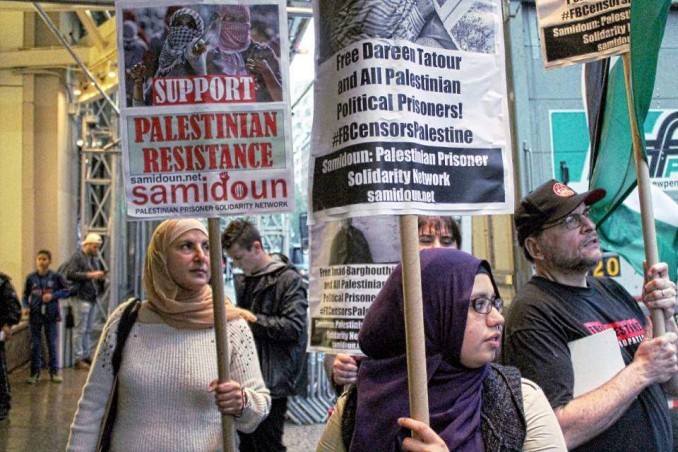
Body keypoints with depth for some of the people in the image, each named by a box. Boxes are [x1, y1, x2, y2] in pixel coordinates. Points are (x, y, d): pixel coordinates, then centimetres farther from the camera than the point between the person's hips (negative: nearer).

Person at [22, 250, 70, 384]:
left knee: (52, 344, 6)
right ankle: (35, 373, 15)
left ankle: (54, 372, 15)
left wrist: (53, 296, -12)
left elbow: (66, 291, 3)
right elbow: (25, 295, 9)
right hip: (35, 316, 1)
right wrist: (26, 306, -8)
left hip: (51, 315, -1)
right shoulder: (31, 278, 2)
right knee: (35, 345, 5)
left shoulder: (56, 277, -2)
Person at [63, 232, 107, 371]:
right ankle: (78, 359, 0)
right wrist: (90, 275, -22)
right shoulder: (77, 257, -5)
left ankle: (86, 356, 18)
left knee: (88, 330, 11)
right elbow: (70, 274, -18)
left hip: (92, 298, 8)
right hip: (81, 298, -8)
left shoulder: (95, 259, 20)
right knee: (80, 330, -5)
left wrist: (101, 277, 4)